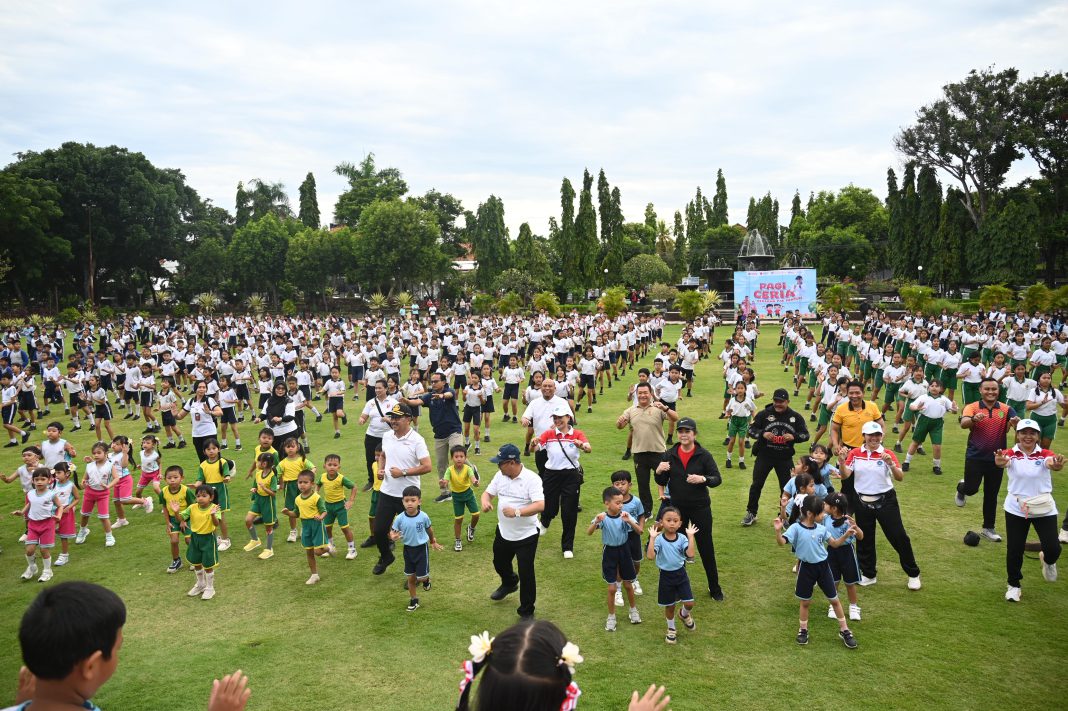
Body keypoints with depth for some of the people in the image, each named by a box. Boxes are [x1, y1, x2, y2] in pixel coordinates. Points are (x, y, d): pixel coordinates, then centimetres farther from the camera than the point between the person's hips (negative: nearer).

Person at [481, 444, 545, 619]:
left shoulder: (532, 479, -23)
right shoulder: (500, 476, -3)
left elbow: (540, 505, -32)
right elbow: (488, 492, 8)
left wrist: (517, 512, -42)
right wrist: (485, 502, -16)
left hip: (526, 536, -7)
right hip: (503, 532, 7)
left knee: (526, 574, 1)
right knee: (500, 564, 27)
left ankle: (526, 612, 19)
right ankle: (509, 583, 60)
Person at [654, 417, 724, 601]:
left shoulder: (703, 455, -9)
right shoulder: (670, 455, -2)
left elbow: (717, 479, -10)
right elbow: (662, 482, 2)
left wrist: (703, 479, -30)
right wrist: (659, 472, -20)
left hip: (700, 508, -2)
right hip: (677, 508, 2)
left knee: (706, 548, 5)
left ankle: (714, 587, 21)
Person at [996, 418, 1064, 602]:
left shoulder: (1044, 454, -7)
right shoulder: (1011, 454, -8)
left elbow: (1051, 463, -30)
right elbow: (1004, 461, -31)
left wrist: (1056, 465, -55)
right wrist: (1000, 461, -56)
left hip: (1044, 509, 0)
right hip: (1016, 509, 0)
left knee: (1053, 548, -7)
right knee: (1014, 550, 3)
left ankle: (1047, 561, 32)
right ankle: (1014, 585, 27)